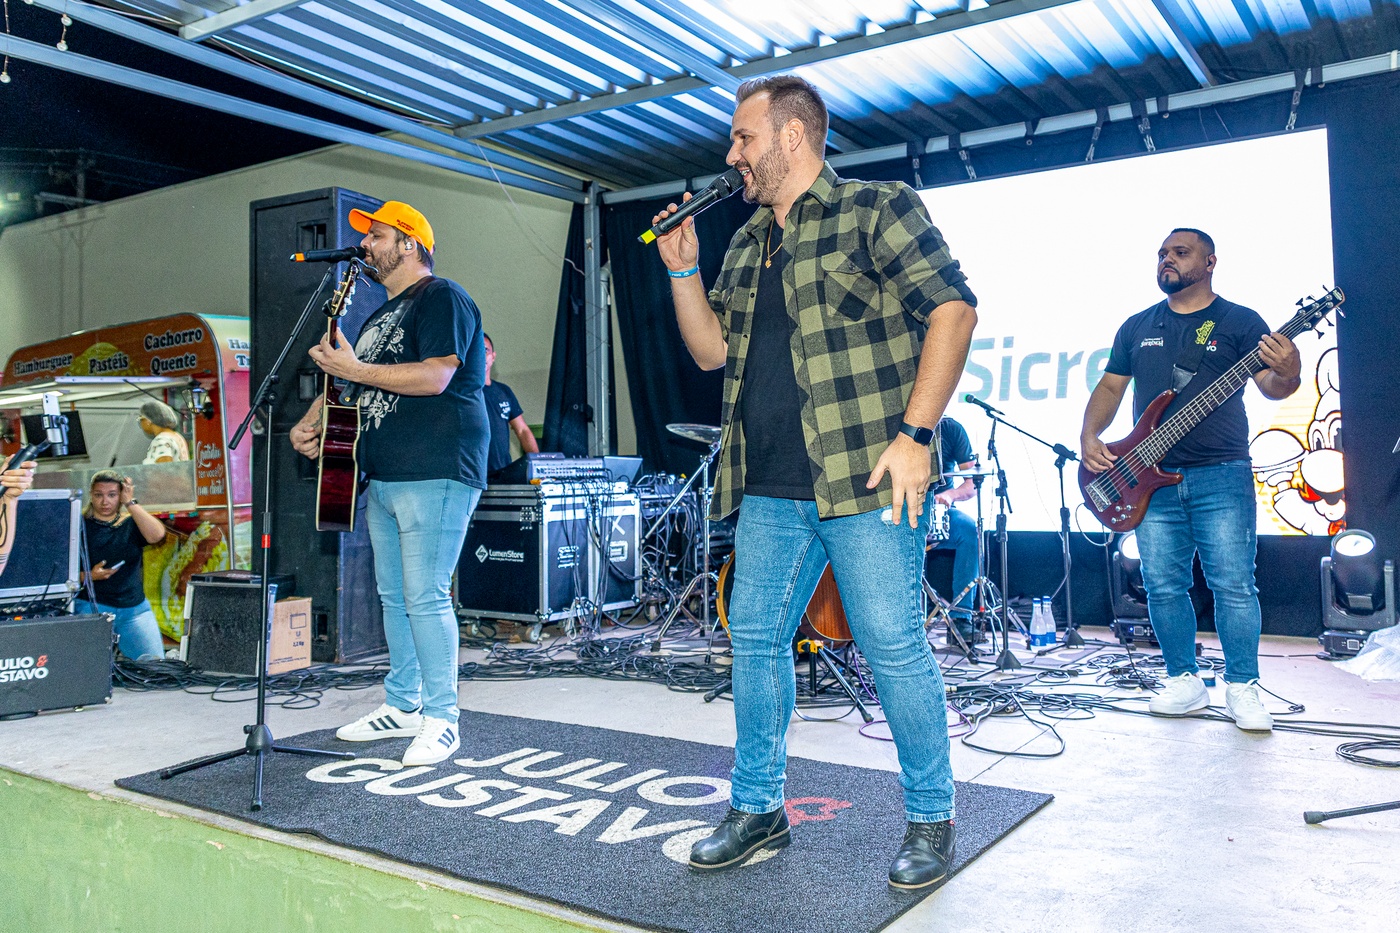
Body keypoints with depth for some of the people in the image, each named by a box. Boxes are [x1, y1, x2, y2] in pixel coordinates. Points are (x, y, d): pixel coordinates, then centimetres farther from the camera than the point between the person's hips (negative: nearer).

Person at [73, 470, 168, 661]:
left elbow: (157, 535, -14)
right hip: (91, 607, -2)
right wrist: (90, 576, -18)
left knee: (154, 664, -9)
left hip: (135, 608, 2)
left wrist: (131, 503, -10)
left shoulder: (131, 524, 9)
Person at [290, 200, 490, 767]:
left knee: (425, 597, -10)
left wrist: (355, 369, -15)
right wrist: (310, 422, 13)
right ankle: (402, 707, 23)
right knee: (393, 596, 12)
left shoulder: (442, 298, -5)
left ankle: (440, 719, -1)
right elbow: (347, 379, 29)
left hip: (435, 474, -10)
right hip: (383, 476, 10)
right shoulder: (382, 314, 23)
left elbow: (435, 377, -19)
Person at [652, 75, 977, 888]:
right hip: (770, 492, 7)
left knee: (894, 648, -3)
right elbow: (712, 350, 22)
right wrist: (683, 268, 9)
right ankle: (757, 808, 25)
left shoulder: (878, 210, -1)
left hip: (866, 483, -7)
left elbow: (954, 309, -9)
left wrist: (914, 433, -16)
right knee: (755, 641, 9)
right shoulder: (747, 247, 20)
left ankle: (932, 820, 17)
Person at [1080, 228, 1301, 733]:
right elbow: (1110, 385, 17)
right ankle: (1185, 681, 18)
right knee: (1163, 585, 5)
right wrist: (1089, 434, 0)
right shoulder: (1137, 327, 15)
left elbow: (1270, 386, -4)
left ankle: (1242, 688, 9)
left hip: (1221, 476, -3)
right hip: (1152, 479, 4)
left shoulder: (1239, 321, 4)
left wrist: (1286, 375, -28)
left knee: (1234, 585, -4)